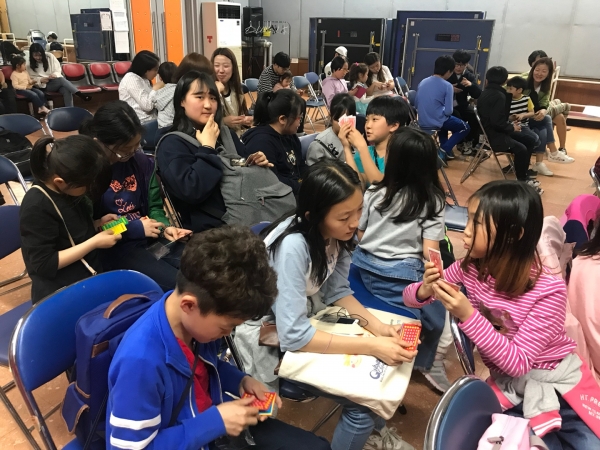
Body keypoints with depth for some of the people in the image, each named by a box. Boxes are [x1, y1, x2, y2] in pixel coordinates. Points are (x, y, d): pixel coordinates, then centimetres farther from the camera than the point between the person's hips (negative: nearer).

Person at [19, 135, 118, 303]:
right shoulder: (37, 208, -22)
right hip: (60, 294, -8)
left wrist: (99, 224, -1)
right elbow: (44, 264, -22)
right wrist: (95, 242, -21)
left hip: (88, 276, 8)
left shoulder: (65, 189, 1)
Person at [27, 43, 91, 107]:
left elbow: (58, 70, 5)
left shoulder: (50, 56, 1)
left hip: (57, 81, 2)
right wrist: (41, 80, -17)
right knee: (61, 80, -34)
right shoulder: (29, 65, 0)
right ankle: (80, 95, -46)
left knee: (66, 90, -34)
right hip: (44, 86, -2)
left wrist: (55, 74, -18)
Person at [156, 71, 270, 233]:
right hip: (213, 227, -7)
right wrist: (207, 148, -9)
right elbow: (191, 191, -17)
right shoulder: (172, 144, -2)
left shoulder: (226, 134, 18)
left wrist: (258, 162, 4)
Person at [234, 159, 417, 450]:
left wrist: (379, 328, -15)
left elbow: (337, 291, -1)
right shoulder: (292, 246, -33)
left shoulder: (333, 232, -12)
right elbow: (292, 335, -32)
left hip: (306, 314, 7)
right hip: (269, 339, -7)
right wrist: (371, 347, -31)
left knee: (380, 367, 1)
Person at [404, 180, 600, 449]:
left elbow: (517, 362, -24)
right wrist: (426, 289, -28)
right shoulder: (468, 268, -12)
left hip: (561, 381, -2)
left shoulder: (548, 291, -24)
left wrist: (468, 316, -35)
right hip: (510, 385, 3)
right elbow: (410, 297, -4)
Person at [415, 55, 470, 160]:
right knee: (465, 128, 17)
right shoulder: (447, 86, -14)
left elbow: (416, 104, 10)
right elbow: (448, 111, -15)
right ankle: (444, 150, -1)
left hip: (422, 123, 6)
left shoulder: (423, 82, 3)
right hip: (437, 123, -6)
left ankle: (443, 148, 32)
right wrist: (444, 110, 7)